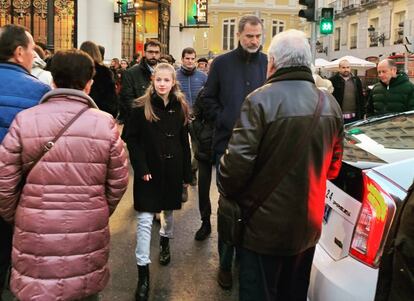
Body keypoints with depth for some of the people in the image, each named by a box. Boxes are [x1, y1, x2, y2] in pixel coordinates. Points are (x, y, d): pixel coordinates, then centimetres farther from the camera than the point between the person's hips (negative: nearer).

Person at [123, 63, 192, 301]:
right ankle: (143, 273, 0)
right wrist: (141, 168, -17)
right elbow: (132, 140, -7)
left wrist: (187, 173, 4)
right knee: (145, 220, -5)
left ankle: (165, 241, 50)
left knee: (168, 211, 21)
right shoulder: (141, 107, -7)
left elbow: (185, 143, 5)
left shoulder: (180, 107, 2)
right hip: (149, 170, -3)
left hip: (172, 169, 3)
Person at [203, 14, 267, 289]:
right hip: (228, 144, -1)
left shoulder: (270, 63, 3)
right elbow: (209, 99, 7)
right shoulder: (221, 63, 3)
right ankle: (226, 263, 18)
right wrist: (226, 122, -5)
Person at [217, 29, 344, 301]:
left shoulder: (261, 100, -19)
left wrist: (227, 191, -3)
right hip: (309, 224, 6)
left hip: (265, 224, -6)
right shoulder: (331, 104, 3)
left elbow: (238, 160, -22)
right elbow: (334, 165, 11)